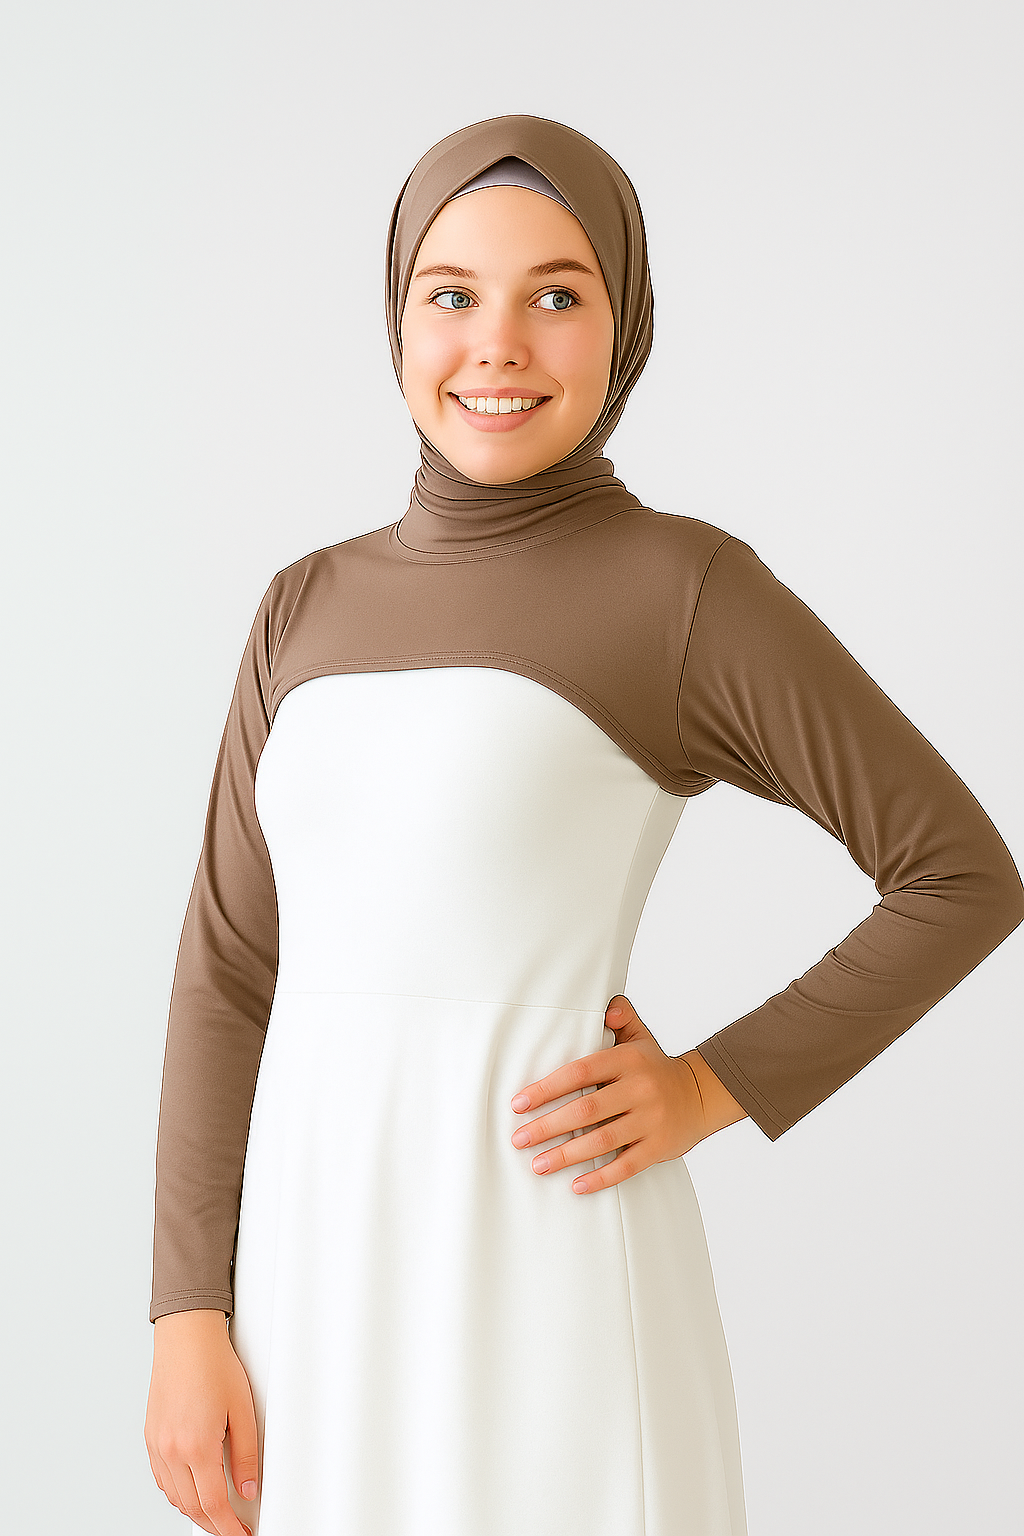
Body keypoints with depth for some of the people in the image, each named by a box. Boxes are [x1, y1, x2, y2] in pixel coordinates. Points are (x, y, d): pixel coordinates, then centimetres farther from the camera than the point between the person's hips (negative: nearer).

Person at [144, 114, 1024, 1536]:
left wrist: (716, 1093, -9)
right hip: (318, 1266, 6)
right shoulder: (312, 610, 10)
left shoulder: (693, 591, -6)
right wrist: (190, 1318, 2)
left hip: (540, 1270, -5)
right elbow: (232, 969, 8)